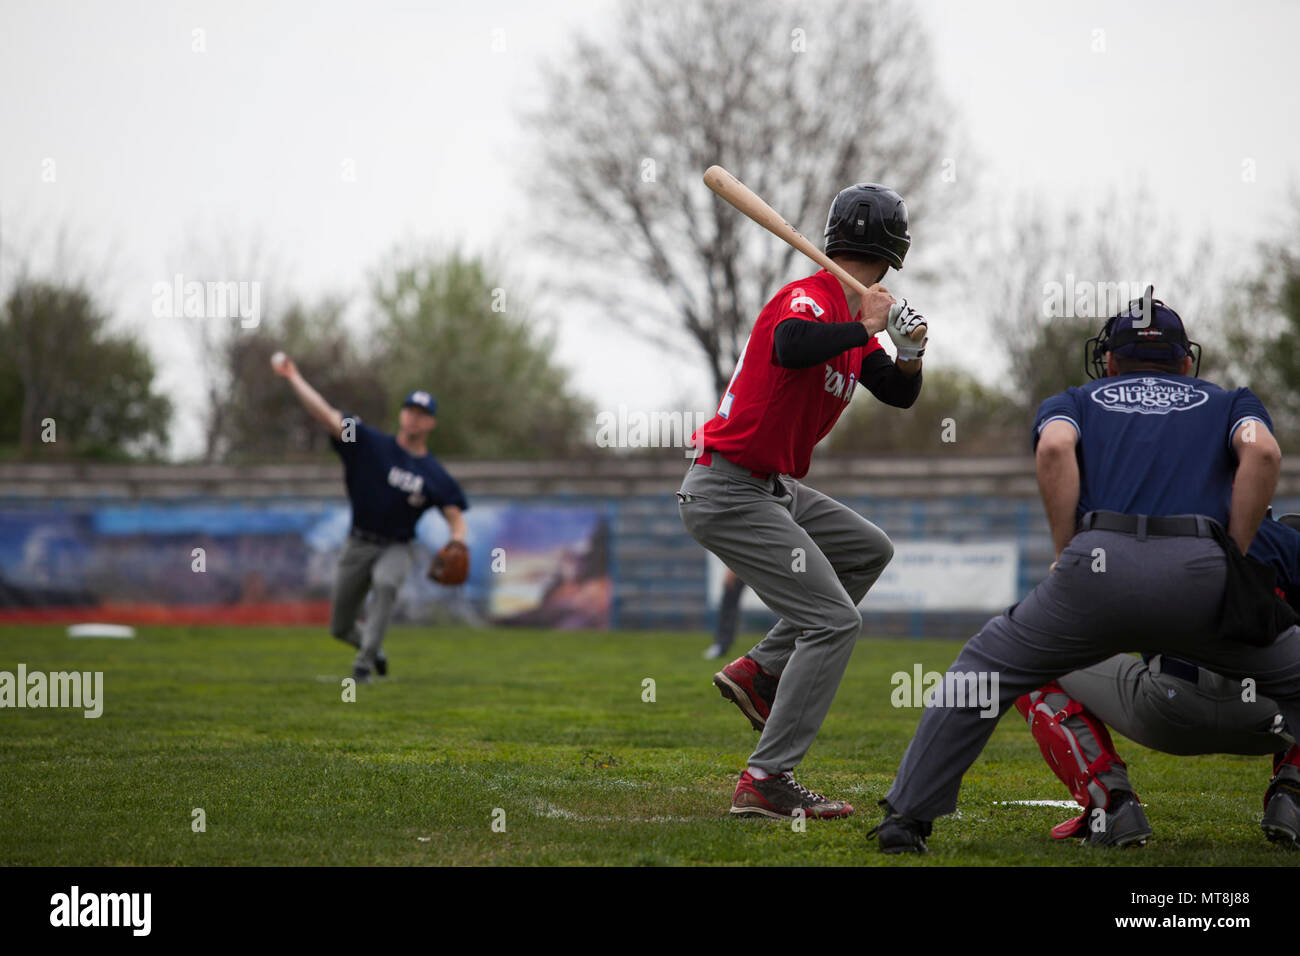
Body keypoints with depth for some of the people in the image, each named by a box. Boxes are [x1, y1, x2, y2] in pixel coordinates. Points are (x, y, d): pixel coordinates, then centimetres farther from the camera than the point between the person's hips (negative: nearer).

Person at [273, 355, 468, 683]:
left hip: (396, 548, -1)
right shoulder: (371, 444, -5)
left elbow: (456, 519, -2)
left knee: (385, 583, -37)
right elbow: (324, 413, -11)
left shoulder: (435, 476, -2)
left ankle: (364, 662, -30)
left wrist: (457, 544, -24)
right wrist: (293, 377, -19)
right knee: (341, 628, 7)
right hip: (358, 545, 1)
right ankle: (374, 647, 42)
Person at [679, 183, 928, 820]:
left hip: (771, 489, 10)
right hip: (728, 495, -10)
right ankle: (765, 783, -14)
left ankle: (761, 672, 17)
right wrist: (864, 330, -28)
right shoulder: (808, 298, -17)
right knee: (834, 620, -12)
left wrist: (910, 353, -3)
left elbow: (899, 394, 18)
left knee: (869, 551, 25)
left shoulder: (852, 316, 12)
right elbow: (790, 348, -41)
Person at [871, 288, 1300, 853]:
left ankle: (906, 819, 13)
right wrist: (1232, 557, 10)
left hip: (1099, 569, 0)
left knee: (984, 672, 18)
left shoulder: (1076, 402, 30)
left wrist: (1067, 554, 9)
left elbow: (1054, 448, 4)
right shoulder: (1230, 402, 30)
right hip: (1201, 572, 0)